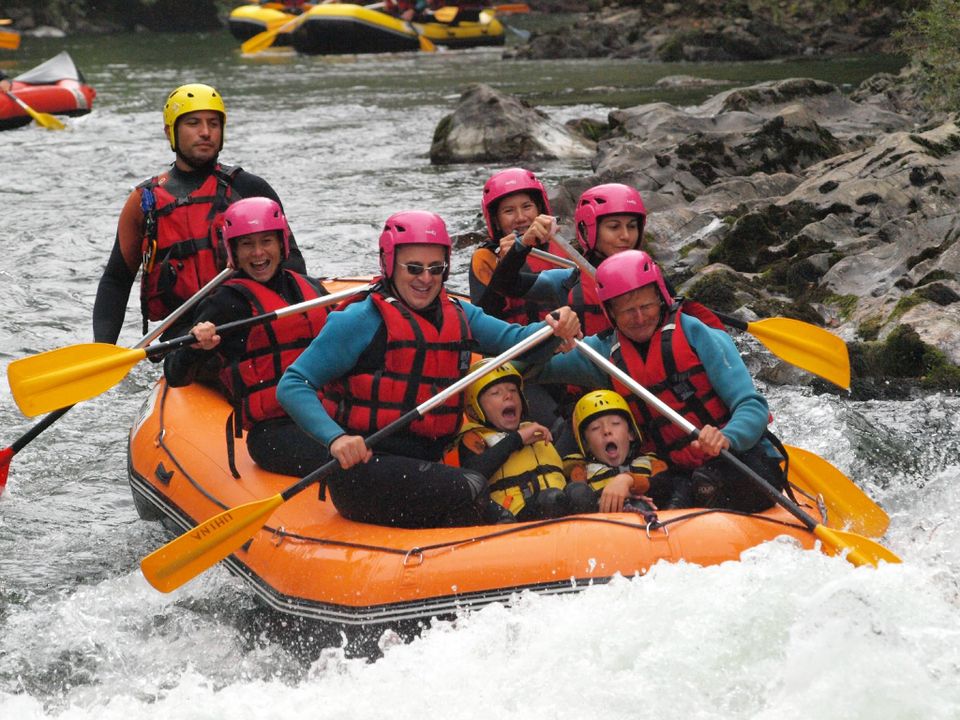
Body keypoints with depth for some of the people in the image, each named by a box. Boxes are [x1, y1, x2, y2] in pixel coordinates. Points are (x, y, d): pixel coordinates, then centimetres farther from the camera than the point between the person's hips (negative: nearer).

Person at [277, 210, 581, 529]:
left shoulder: (458, 316, 14)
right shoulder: (362, 321, -6)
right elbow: (292, 385, -10)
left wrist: (557, 329, -21)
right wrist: (335, 437, -25)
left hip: (423, 465, 6)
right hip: (362, 466, -6)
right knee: (469, 488, -25)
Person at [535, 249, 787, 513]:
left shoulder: (697, 336, -3)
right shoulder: (605, 353, 8)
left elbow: (753, 407, -9)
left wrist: (726, 438, -31)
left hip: (743, 457, -2)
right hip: (679, 476, 3)